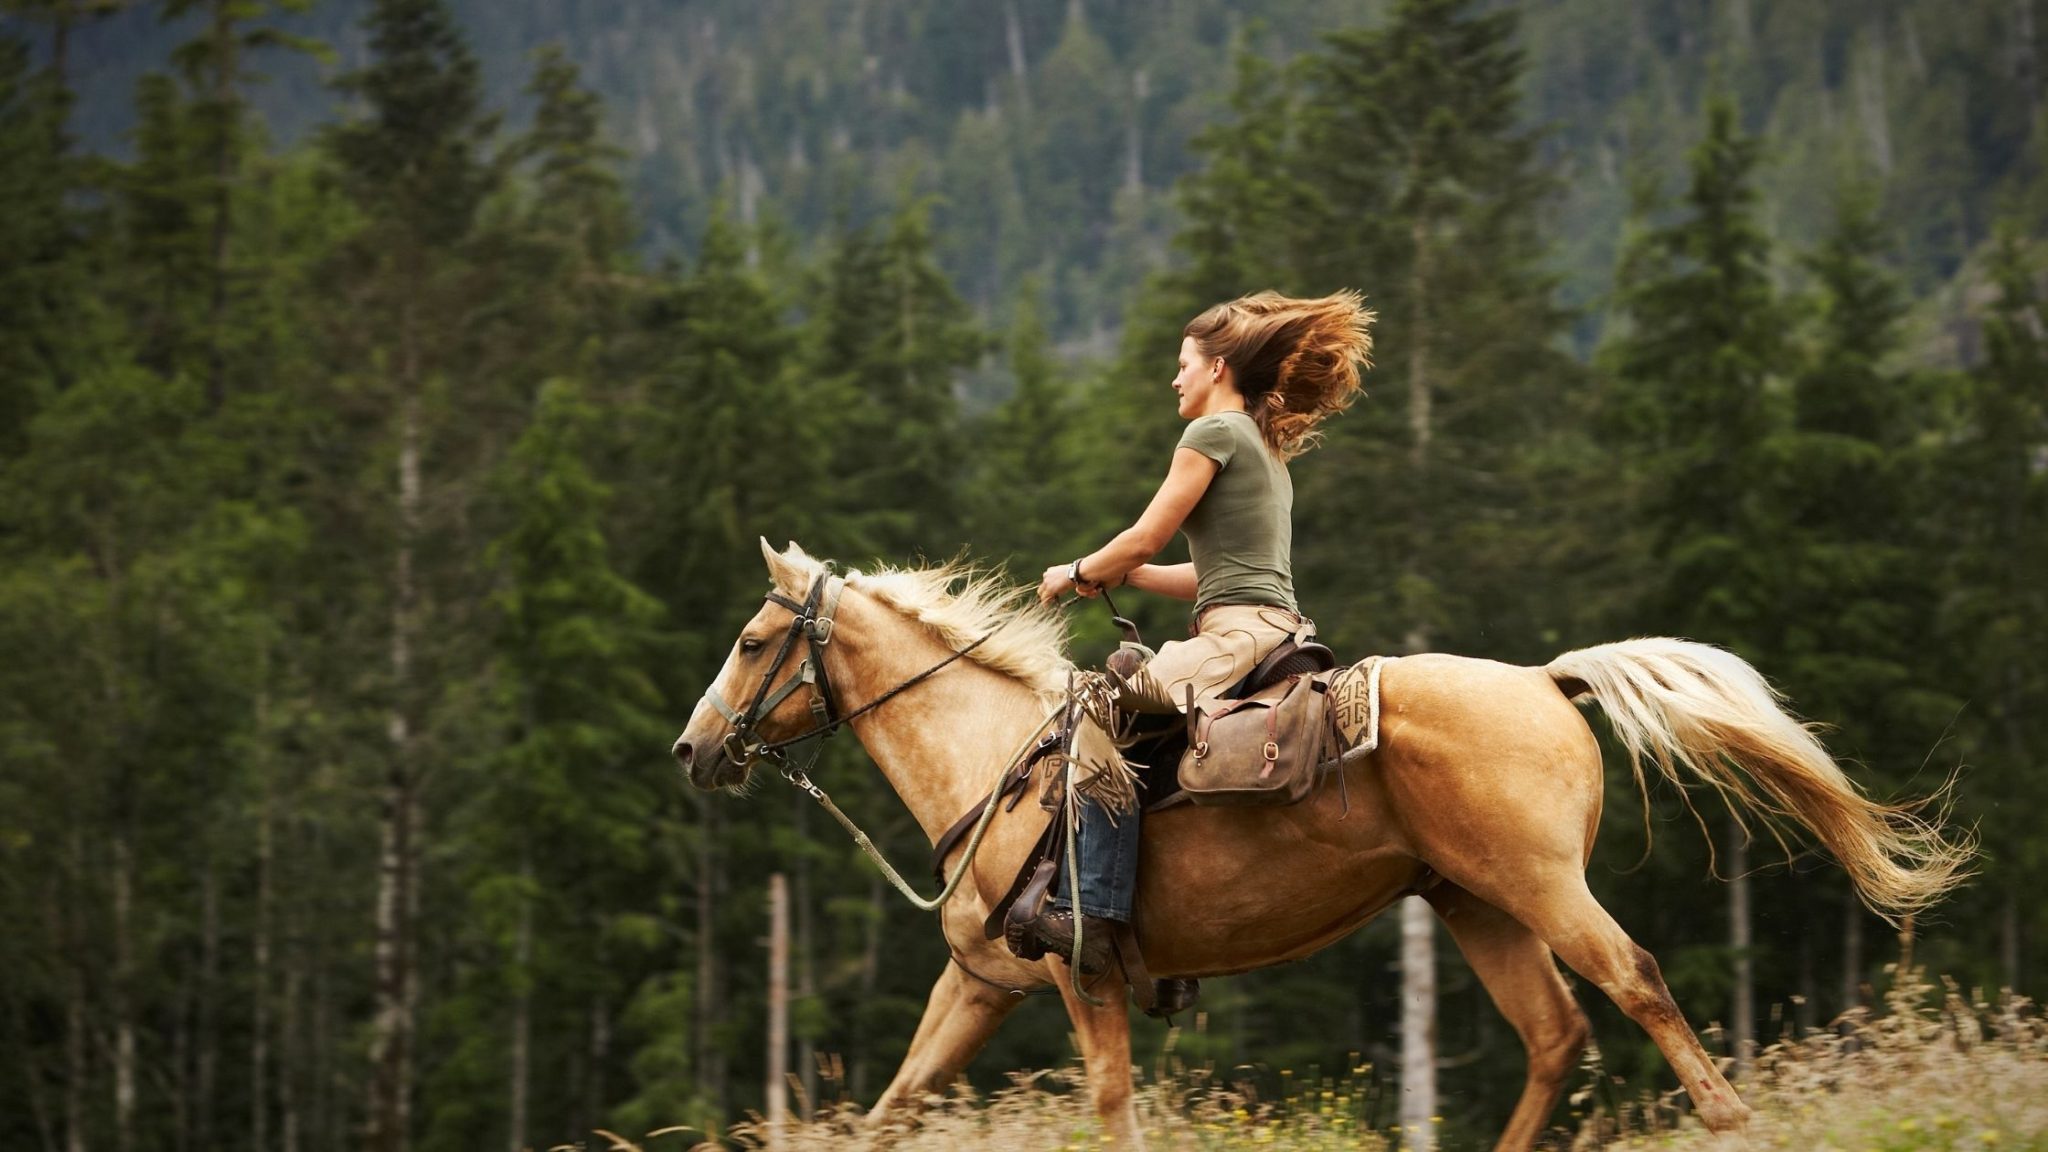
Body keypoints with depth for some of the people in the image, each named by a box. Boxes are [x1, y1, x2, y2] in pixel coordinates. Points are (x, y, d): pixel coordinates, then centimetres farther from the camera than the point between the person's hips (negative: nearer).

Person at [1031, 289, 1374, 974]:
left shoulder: (1215, 431, -3)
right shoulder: (1266, 447, 26)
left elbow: (1144, 540, -6)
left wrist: (1076, 574, 12)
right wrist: (1116, 575, 21)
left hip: (1240, 636, -10)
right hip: (1275, 630, 10)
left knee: (1104, 704, -15)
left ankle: (1096, 914, -26)